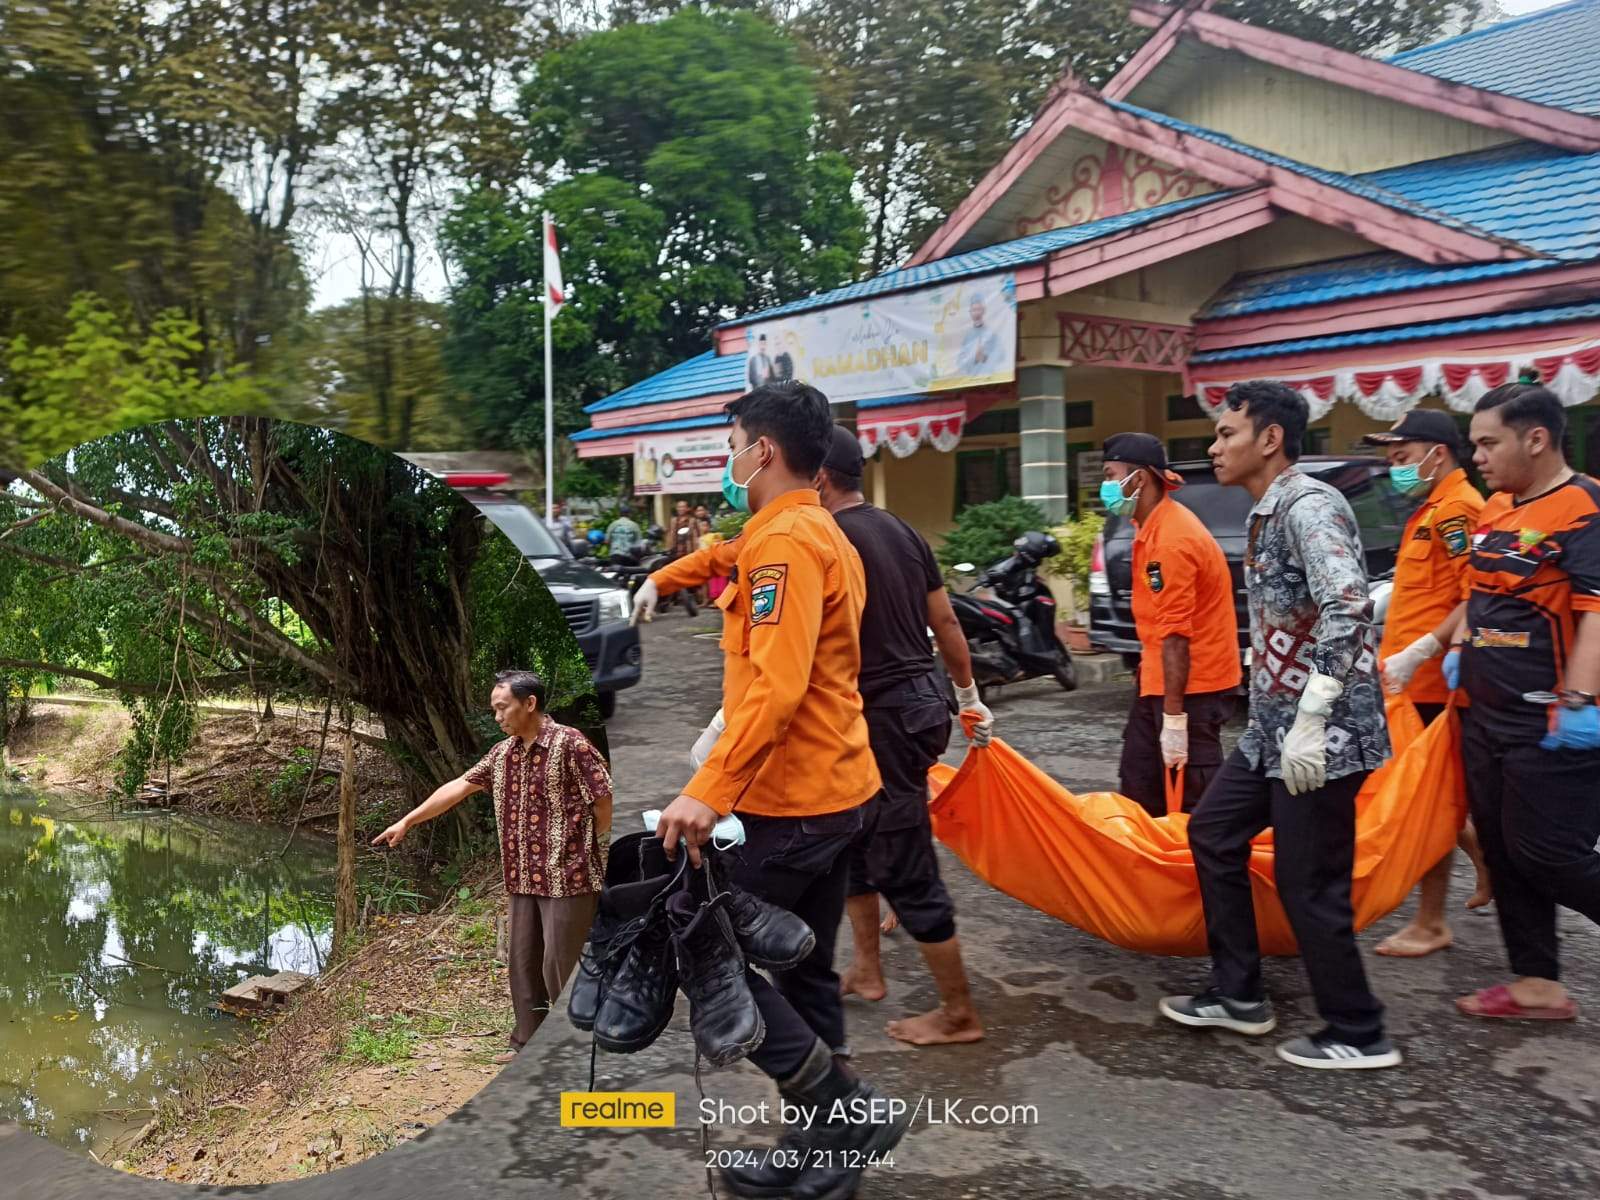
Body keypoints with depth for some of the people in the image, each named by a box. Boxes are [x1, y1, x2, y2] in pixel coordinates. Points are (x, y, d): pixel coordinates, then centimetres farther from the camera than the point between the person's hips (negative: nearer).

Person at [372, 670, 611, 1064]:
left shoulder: (570, 744, -13)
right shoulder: (502, 753, 10)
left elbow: (604, 799, -12)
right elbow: (458, 787, 17)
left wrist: (598, 854, -6)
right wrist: (407, 822, 20)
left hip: (568, 876, -8)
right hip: (523, 879, 8)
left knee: (562, 966, -3)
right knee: (523, 963, 14)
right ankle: (529, 1044, 28)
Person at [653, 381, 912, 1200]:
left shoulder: (783, 541, -16)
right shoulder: (825, 535, 16)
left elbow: (776, 685, -27)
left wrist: (708, 790, -28)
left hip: (787, 800, -10)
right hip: (833, 788, 10)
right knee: (804, 972, 16)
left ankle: (845, 1109, 3)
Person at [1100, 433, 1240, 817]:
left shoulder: (1171, 540, -22)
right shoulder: (1155, 526, 10)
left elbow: (1176, 636, -25)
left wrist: (1174, 719, -24)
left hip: (1190, 687, -10)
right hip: (1158, 681, 10)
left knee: (1195, 804, -4)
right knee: (1138, 792, 16)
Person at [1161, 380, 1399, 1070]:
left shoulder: (1309, 506, -16)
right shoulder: (1268, 513, 13)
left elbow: (1348, 610, -29)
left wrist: (1310, 722, -30)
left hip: (1324, 733, -10)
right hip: (1274, 728, 10)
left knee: (1308, 884, -1)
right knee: (1213, 831, 16)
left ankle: (1359, 1035, 17)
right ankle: (1239, 995, 27)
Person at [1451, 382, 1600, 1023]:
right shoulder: (1495, 508, 11)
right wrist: (1459, 647, 15)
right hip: (1486, 716, 9)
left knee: (1548, 855, -5)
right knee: (1502, 849, 13)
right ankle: (1538, 983, 24)